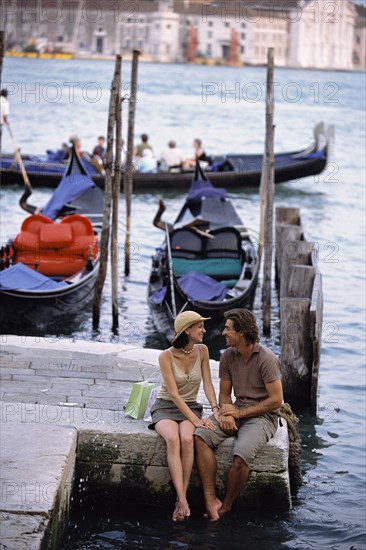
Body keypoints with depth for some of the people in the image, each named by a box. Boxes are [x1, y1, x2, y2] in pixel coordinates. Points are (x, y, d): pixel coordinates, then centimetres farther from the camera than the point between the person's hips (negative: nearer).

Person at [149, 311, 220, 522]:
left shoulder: (202, 351, -1)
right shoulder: (166, 356, -14)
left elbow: (207, 383, -1)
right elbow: (173, 394, -17)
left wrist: (215, 408, -20)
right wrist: (196, 420, -25)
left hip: (190, 407, 3)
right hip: (166, 407, -3)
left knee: (187, 439, -32)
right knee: (173, 439, -35)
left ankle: (182, 499, -32)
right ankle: (183, 500, -42)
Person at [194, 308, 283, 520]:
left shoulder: (266, 358, -14)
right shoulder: (228, 356, 4)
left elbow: (276, 400, -15)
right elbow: (224, 393, 11)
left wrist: (240, 412, -14)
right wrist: (226, 413, -12)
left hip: (263, 415, -6)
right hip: (237, 411, 6)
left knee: (241, 455, -33)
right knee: (201, 436, -22)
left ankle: (226, 507, -12)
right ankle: (211, 500, -24)